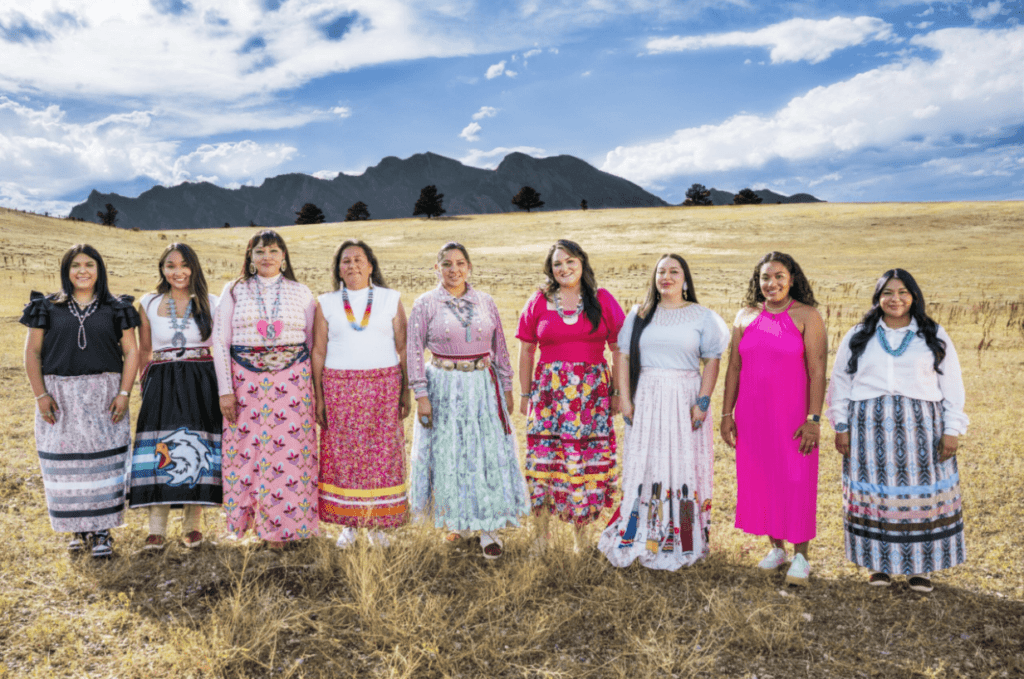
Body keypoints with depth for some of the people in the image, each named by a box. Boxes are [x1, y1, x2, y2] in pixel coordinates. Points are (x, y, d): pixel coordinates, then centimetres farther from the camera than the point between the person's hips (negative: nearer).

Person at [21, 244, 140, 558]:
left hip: (103, 397, -1)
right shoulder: (48, 308, 7)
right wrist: (40, 395, -4)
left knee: (103, 464, -1)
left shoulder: (115, 309, 6)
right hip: (59, 398, 1)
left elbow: (131, 351, 3)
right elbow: (32, 352, 5)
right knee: (66, 467, 4)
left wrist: (124, 393, -7)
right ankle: (80, 531, 19)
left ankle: (102, 532, 8)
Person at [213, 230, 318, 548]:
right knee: (247, 450, 0)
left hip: (291, 381, 0)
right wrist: (225, 390, -3)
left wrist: (315, 388, 3)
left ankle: (282, 525, 11)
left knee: (289, 450, -2)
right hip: (246, 382, 0)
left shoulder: (301, 293, 8)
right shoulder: (234, 292, 7)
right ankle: (252, 517, 16)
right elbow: (220, 342, 4)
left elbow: (313, 343, 9)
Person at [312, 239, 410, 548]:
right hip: (340, 388, 1)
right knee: (342, 454, 2)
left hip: (384, 386, 0)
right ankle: (348, 524, 15)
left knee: (383, 453, 1)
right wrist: (318, 397, 0)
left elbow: (403, 348, 4)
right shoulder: (326, 304, 7)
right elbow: (318, 352, 6)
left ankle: (377, 524, 13)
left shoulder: (391, 299, 5)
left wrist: (406, 391, -1)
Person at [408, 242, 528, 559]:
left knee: (488, 456, 1)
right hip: (444, 389, -1)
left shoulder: (485, 302, 6)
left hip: (483, 387, 2)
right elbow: (414, 352, -2)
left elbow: (500, 349, 10)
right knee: (449, 458, 7)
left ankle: (488, 529, 11)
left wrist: (506, 389, 8)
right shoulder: (425, 304, 0)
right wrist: (421, 395, -8)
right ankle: (457, 521, 26)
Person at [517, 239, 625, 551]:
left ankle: (580, 532, 17)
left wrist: (618, 392, 2)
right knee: (543, 461, 0)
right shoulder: (538, 302, 6)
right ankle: (542, 532, 16)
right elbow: (526, 350, 11)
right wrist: (525, 394, 9)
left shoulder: (602, 300, 4)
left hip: (592, 392, 0)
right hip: (549, 391, 1)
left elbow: (618, 349, 6)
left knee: (587, 463, 1)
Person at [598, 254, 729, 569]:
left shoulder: (701, 316, 5)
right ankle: (640, 539, 13)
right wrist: (625, 398, -1)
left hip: (685, 400, -1)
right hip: (646, 401, 2)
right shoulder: (639, 316, 11)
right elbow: (624, 358, 9)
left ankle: (682, 544, 12)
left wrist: (703, 402, -9)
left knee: (684, 466, 1)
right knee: (643, 467, 2)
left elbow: (712, 361, 1)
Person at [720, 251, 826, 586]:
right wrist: (726, 414, 4)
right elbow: (733, 367, 8)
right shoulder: (746, 316, 7)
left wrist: (814, 419, -15)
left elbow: (817, 370, -9)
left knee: (796, 482, 1)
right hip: (752, 414, 4)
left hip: (792, 413, -4)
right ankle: (776, 547, 27)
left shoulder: (806, 316, -5)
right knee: (759, 479, 10)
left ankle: (800, 555, 16)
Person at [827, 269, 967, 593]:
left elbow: (951, 385, 6)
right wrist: (841, 427, 3)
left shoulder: (934, 336, 8)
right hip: (870, 428, 0)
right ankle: (880, 562, 16)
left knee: (921, 495, 1)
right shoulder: (858, 337, 9)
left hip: (920, 428, 0)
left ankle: (919, 566, 15)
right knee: (874, 493, 2)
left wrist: (952, 430, -1)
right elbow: (840, 382, 9)